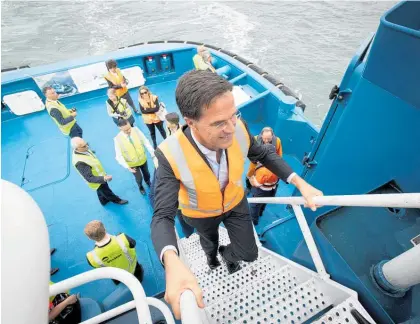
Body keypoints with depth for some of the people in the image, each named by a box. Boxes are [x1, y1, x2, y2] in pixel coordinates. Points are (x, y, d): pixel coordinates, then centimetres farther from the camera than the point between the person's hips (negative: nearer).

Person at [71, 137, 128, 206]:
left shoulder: (84, 150, -14)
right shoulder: (79, 162, -40)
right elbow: (89, 178, -36)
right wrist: (104, 178, -48)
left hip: (99, 175, 7)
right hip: (97, 181, -7)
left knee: (101, 191, 32)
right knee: (107, 192, 20)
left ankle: (104, 200, 58)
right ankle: (117, 200, 45)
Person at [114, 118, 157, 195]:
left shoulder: (136, 130, -20)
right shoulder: (117, 139, -25)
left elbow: (146, 142, -15)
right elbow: (118, 156, -20)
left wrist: (153, 155, -20)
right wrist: (127, 167, -28)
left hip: (143, 159, 3)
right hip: (132, 163, -2)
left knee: (146, 174, 26)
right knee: (139, 178, 16)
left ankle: (148, 182, 62)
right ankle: (140, 187, 53)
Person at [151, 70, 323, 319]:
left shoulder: (238, 130, -31)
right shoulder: (171, 155, -40)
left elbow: (264, 155, -11)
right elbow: (163, 217, -38)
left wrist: (300, 183, -21)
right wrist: (172, 263, -58)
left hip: (234, 202, 2)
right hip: (201, 212, -1)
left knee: (249, 253, 12)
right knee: (210, 241, 30)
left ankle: (227, 254, 50)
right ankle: (212, 255, 70)